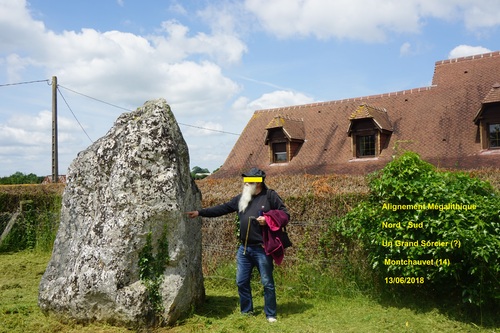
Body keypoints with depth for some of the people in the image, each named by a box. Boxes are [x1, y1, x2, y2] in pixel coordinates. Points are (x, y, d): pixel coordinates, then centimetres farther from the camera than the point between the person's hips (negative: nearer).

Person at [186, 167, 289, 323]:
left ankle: (270, 315, 19)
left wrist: (268, 220, -19)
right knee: (241, 282, 12)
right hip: (244, 249, 6)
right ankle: (246, 311, 30)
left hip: (262, 249, -5)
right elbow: (222, 208, 10)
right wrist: (200, 212, 6)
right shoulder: (241, 197, 9)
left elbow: (285, 214, -4)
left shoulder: (270, 196, -5)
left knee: (267, 283, 4)